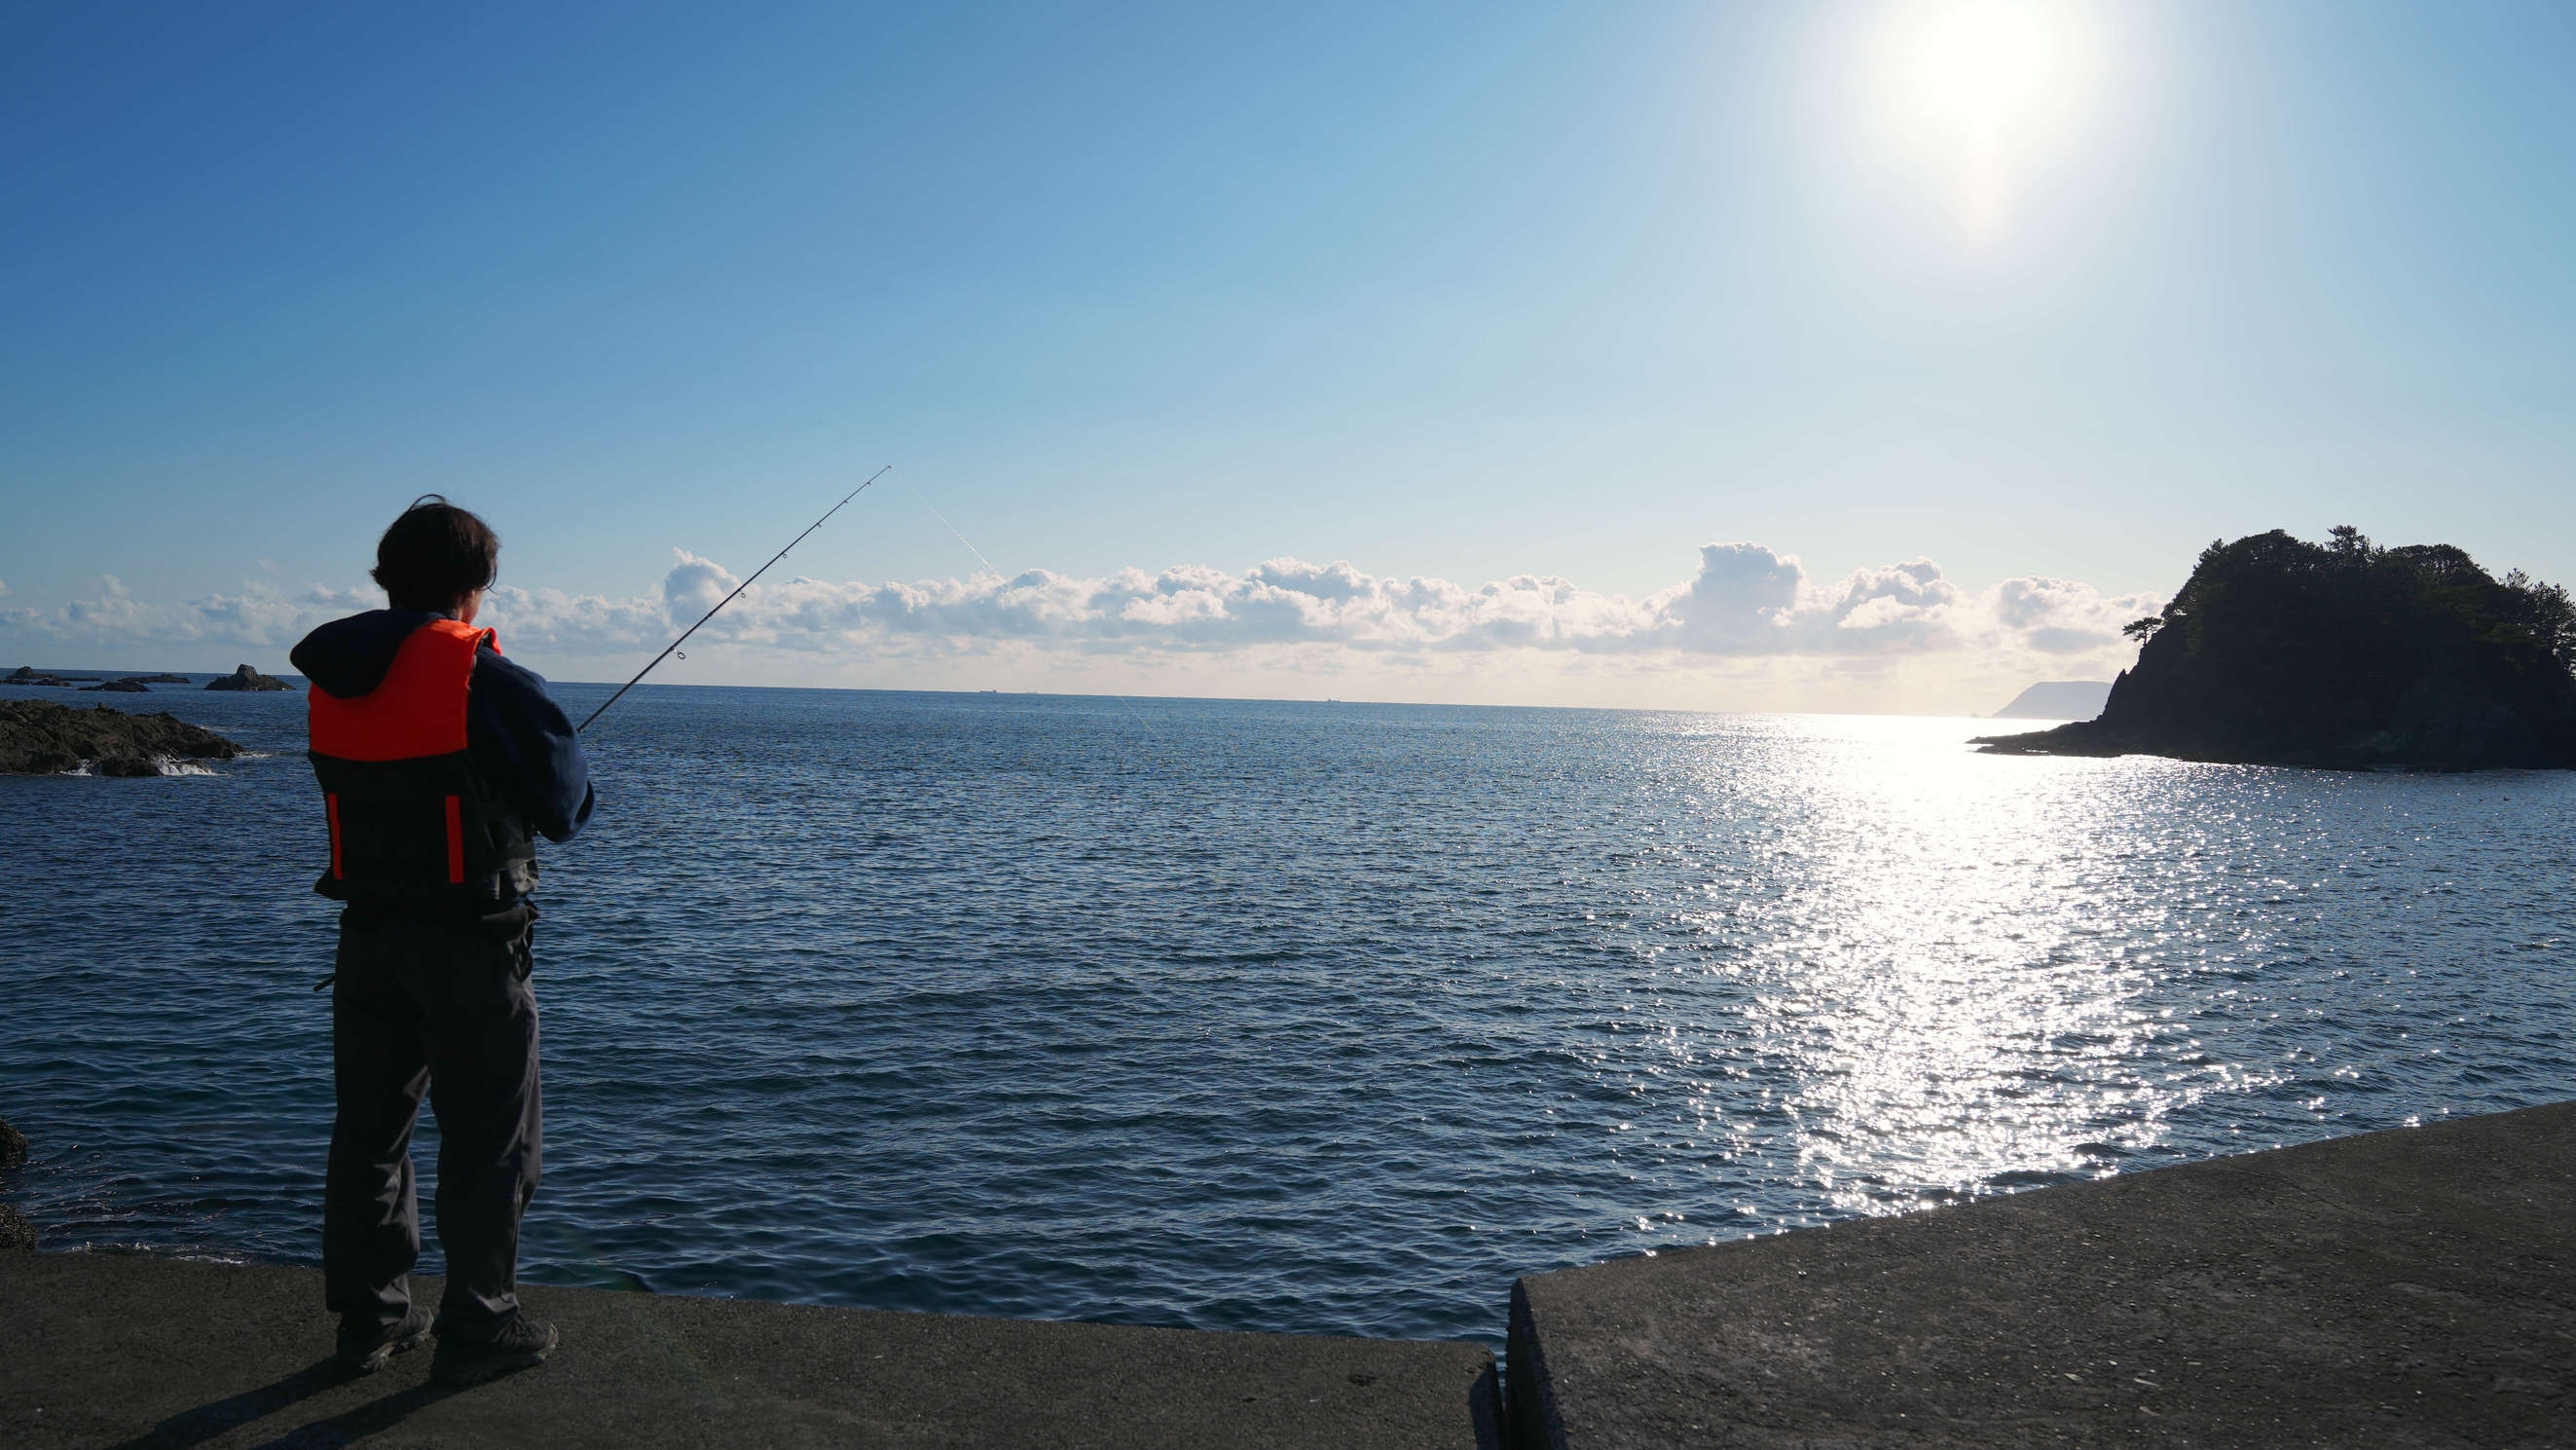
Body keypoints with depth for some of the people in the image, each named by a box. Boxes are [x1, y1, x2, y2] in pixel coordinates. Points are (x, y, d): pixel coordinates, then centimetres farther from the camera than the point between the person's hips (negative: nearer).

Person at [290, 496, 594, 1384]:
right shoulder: (484, 679, -16)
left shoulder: (331, 681, 4)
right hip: (470, 944, -6)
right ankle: (477, 1328, 13)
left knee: (369, 1130, 16)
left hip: (368, 936, 6)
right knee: (490, 1141, 6)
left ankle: (369, 1319, 26)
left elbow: (380, 786, 13)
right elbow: (566, 807, -7)